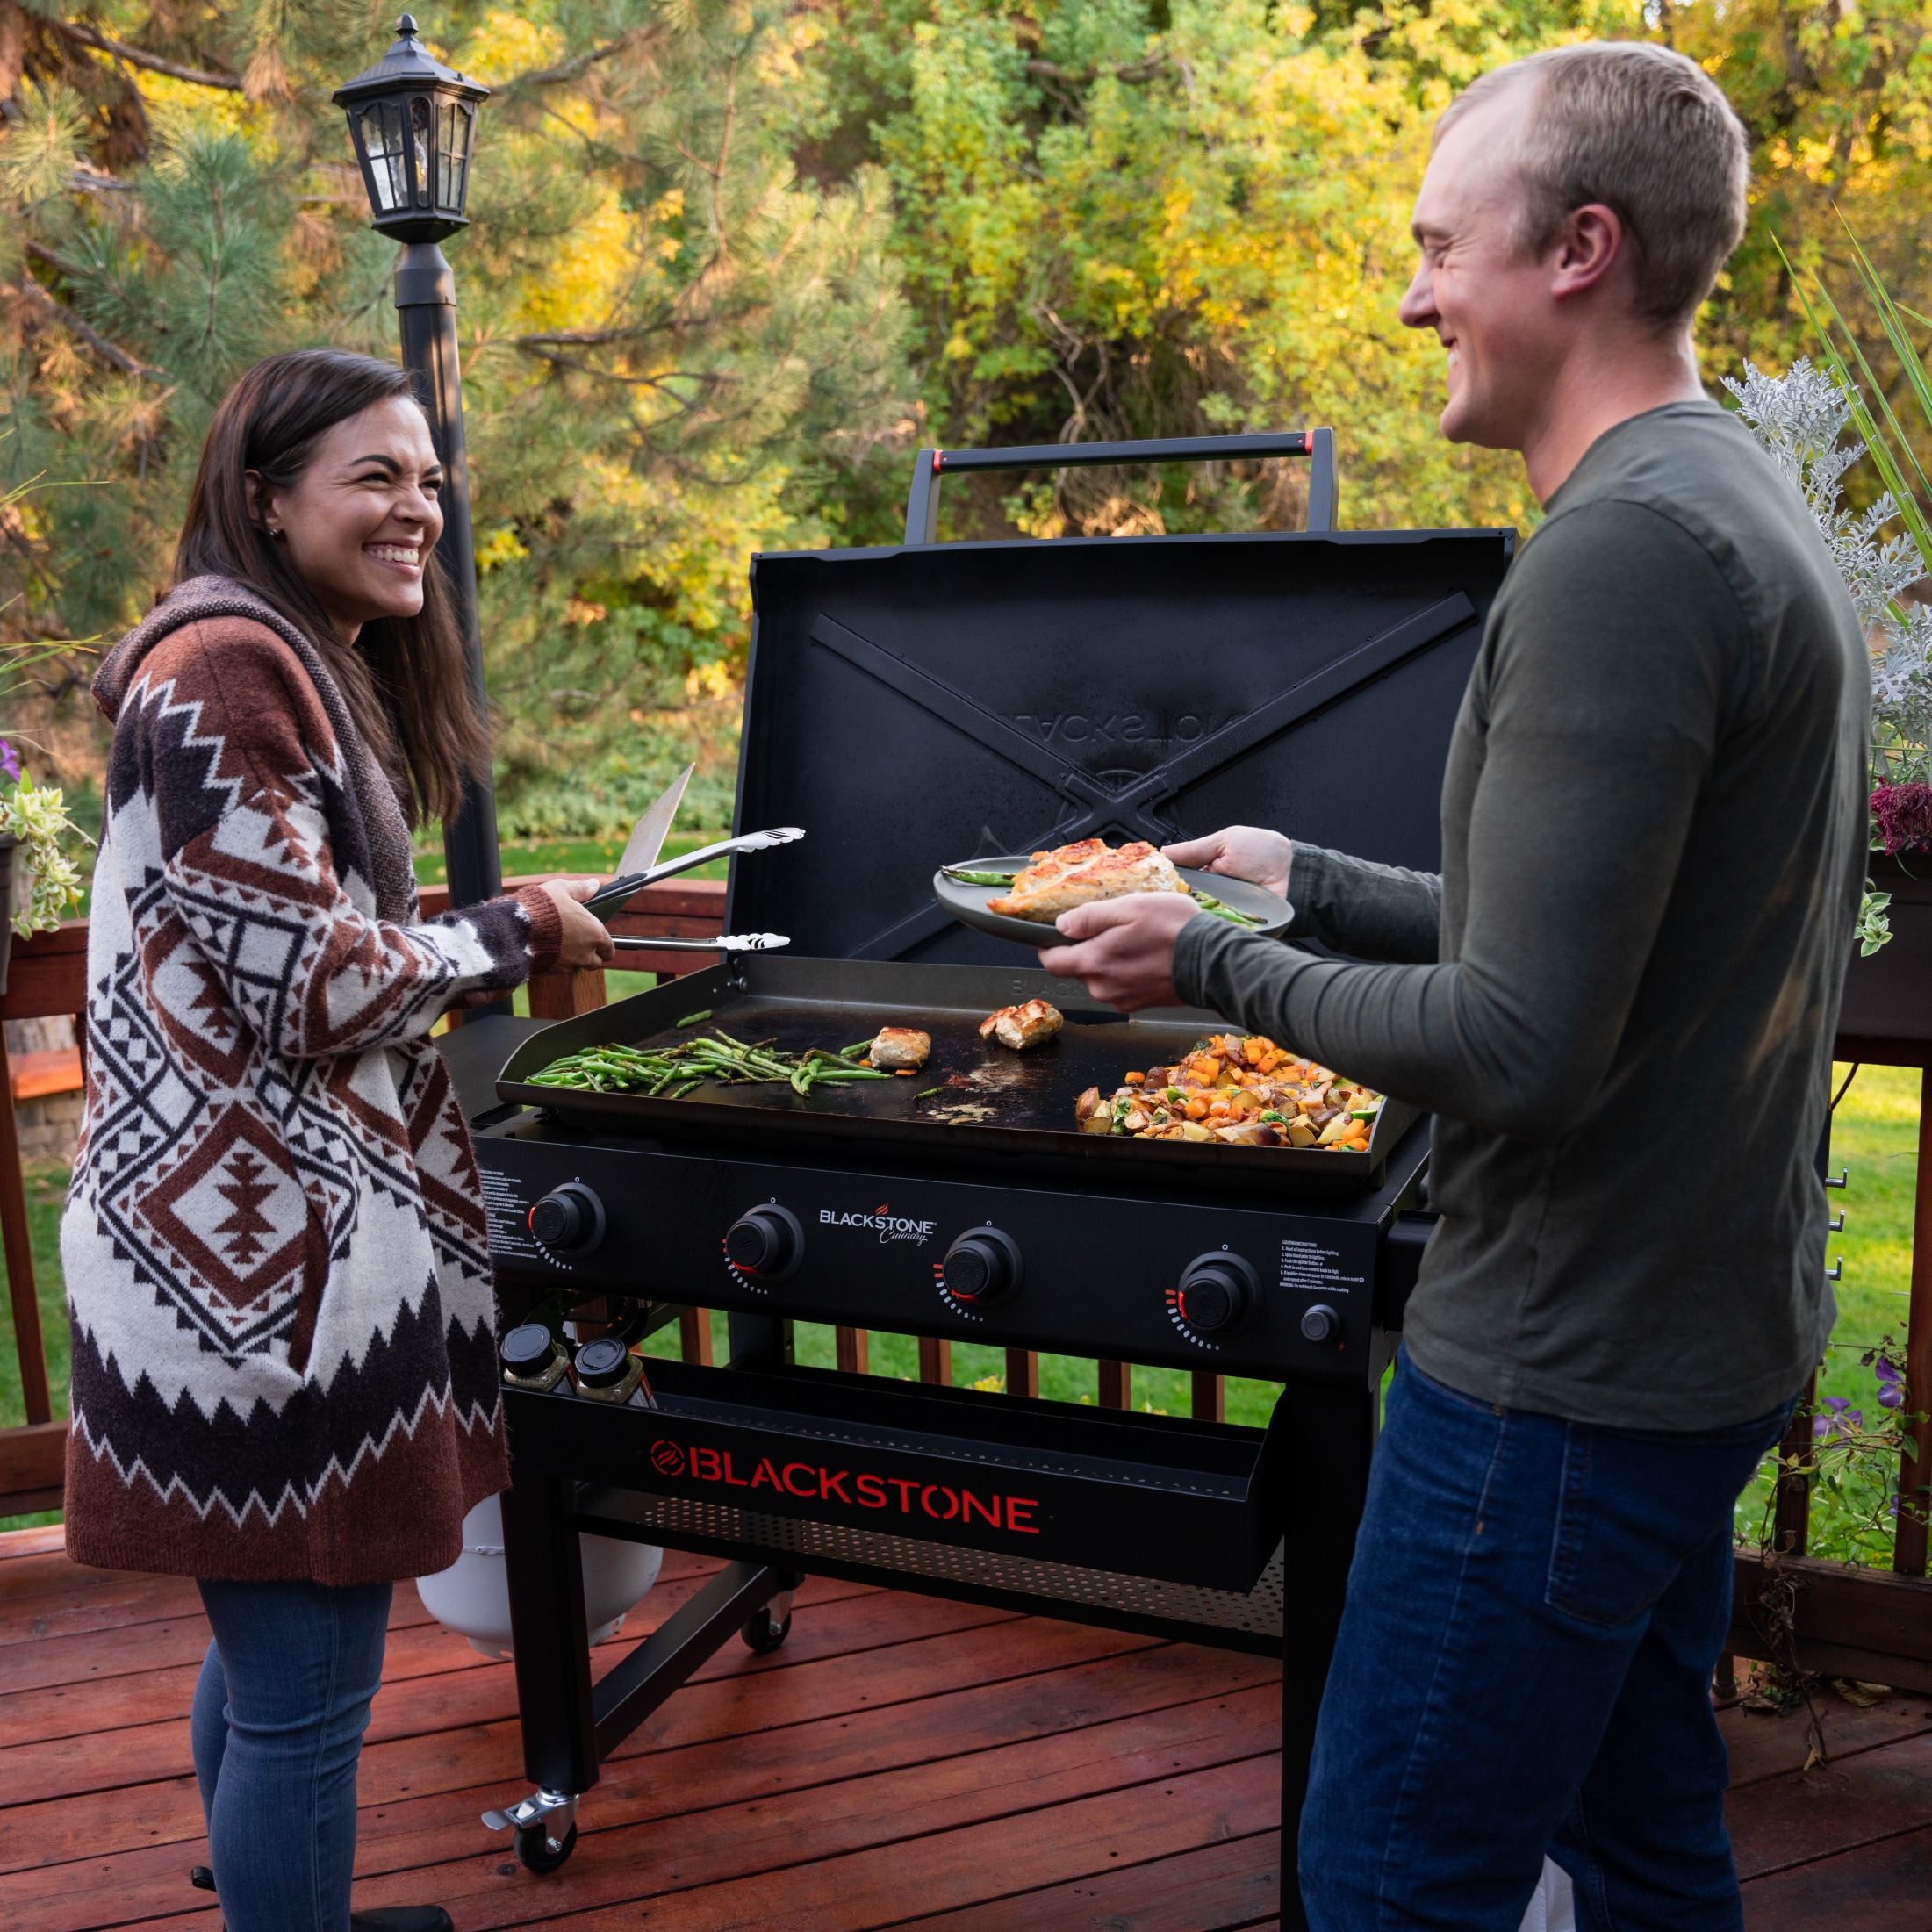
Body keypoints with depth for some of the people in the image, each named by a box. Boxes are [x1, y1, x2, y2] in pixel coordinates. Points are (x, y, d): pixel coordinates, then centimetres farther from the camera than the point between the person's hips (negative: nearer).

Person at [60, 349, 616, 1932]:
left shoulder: (310, 670, 17)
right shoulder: (227, 666, -16)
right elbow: (309, 986, -19)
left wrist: (498, 935, 9)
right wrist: (518, 935, -7)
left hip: (271, 1235, 11)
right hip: (268, 1259, -11)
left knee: (269, 1653, 24)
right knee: (304, 1695, 2)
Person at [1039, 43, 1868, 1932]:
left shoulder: (1623, 549, -21)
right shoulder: (1747, 513, 11)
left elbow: (1517, 1050, -25)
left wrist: (1217, 966, -11)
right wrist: (1318, 885, 16)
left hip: (1566, 1372, -10)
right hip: (1705, 1334, 10)